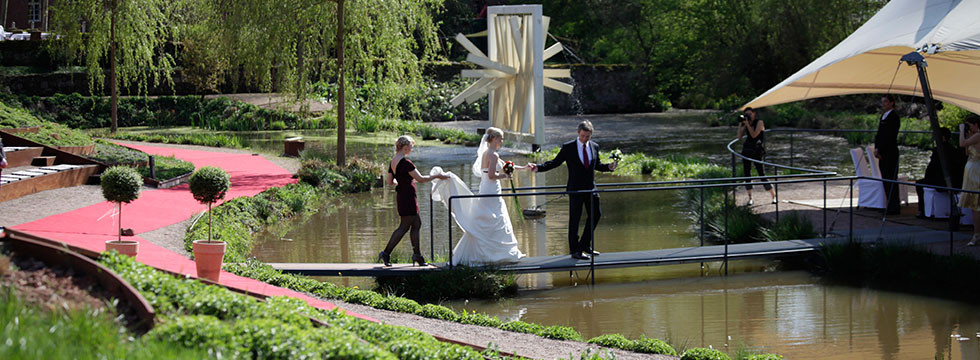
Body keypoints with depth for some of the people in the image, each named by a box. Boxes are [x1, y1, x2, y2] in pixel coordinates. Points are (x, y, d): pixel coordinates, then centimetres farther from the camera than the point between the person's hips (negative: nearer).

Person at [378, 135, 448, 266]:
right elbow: (420, 179, -20)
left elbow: (390, 181, 14)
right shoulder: (405, 162, -20)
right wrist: (436, 176, -10)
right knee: (404, 226, -3)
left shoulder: (393, 162, 7)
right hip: (408, 196, -9)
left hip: (400, 195, 9)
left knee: (416, 223, 14)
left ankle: (417, 255, 17)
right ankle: (386, 253, -2)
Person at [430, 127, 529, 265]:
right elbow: (491, 175, -23)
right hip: (491, 194, -9)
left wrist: (524, 168, 29)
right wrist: (505, 176, -7)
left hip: (485, 192, 9)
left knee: (479, 226, 10)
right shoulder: (493, 155, -14)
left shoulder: (486, 153, 16)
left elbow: (504, 166, 25)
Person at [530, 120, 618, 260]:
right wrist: (538, 167, -16)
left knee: (595, 214, 11)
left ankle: (585, 245, 27)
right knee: (575, 219, -1)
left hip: (590, 188, 5)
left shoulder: (594, 147, 5)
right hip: (575, 189, -5)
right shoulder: (568, 147, -7)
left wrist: (609, 167, -2)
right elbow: (555, 162, -5)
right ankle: (575, 250, 7)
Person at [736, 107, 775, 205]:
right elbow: (739, 136, 5)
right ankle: (750, 198, 5)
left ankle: (774, 196, 3)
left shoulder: (759, 123, -2)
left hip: (757, 152, -6)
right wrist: (740, 124, 1)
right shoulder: (746, 124, 13)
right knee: (747, 175, 0)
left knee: (762, 175, -8)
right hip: (746, 151, 6)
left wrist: (747, 124, -15)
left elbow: (754, 135, -14)